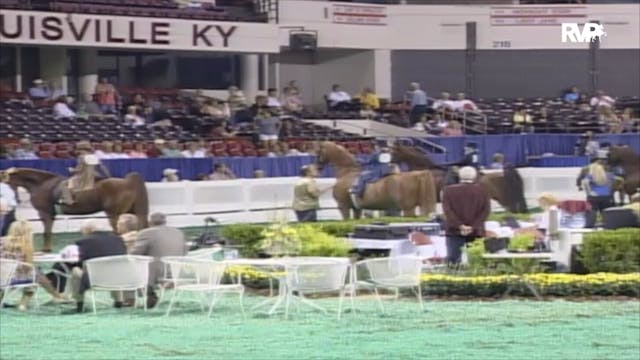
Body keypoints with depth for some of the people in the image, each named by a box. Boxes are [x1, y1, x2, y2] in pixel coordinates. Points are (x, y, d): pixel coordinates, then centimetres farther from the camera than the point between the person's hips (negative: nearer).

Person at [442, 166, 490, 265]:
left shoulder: (449, 190, 5)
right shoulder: (483, 191, 6)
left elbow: (447, 210, -4)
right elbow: (485, 211, -2)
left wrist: (459, 226, -11)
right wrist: (473, 227, -9)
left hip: (455, 231, -1)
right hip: (476, 232, 1)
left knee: (453, 260, -2)